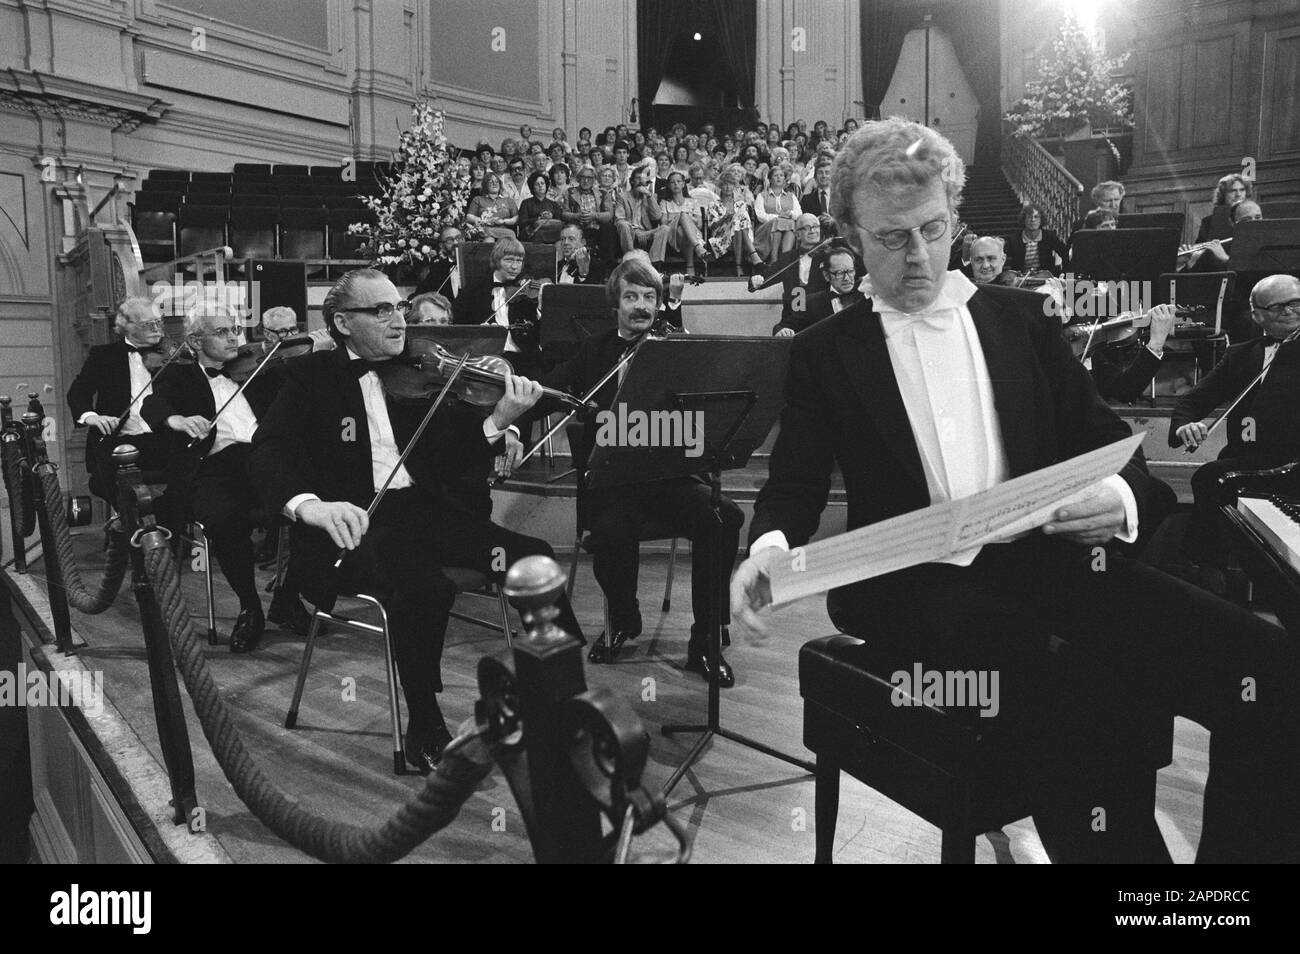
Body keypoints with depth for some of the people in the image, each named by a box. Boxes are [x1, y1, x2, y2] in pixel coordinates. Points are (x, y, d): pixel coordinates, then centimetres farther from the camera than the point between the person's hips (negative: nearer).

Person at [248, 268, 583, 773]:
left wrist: (497, 422, -11)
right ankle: (426, 733, -12)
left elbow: (444, 459, 9)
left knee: (533, 559, -18)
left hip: (419, 506, 4)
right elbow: (266, 453, -12)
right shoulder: (310, 376, 4)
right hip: (351, 520, -4)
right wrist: (309, 504, -33)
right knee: (425, 587, -34)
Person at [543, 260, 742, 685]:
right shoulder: (591, 352, 15)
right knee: (613, 529, -34)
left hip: (666, 473, 1)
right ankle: (624, 619, 0)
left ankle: (704, 641, -12)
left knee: (725, 516, -27)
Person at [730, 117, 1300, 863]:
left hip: (1045, 557, 4)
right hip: (913, 583, -3)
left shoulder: (1018, 317, 17)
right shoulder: (826, 352, 11)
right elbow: (796, 487, 8)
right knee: (1086, 717, -35)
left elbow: (1107, 439, 15)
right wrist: (770, 545, -16)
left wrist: (1121, 495, -10)